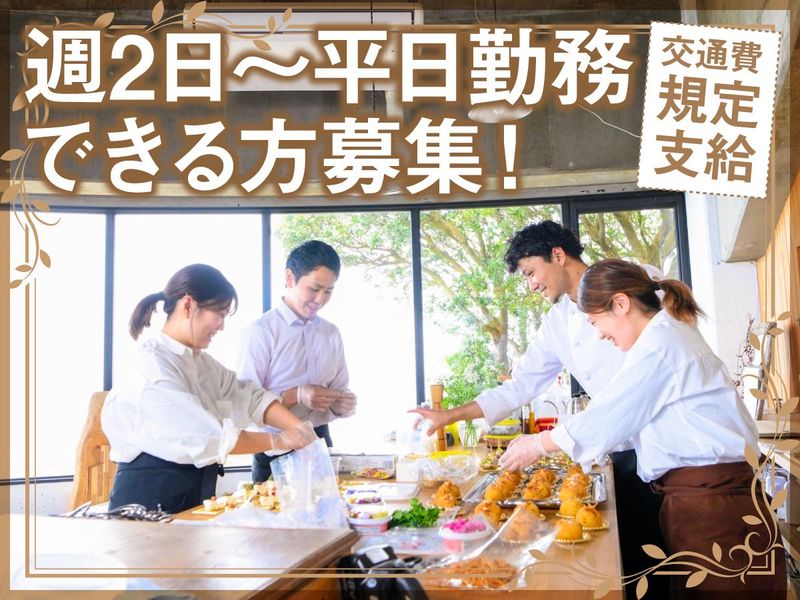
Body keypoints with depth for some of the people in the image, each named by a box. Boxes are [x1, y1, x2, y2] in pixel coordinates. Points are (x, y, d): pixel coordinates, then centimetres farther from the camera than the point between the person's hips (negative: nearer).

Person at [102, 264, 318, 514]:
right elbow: (204, 437, -24)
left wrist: (299, 428, -8)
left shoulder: (199, 360, 12)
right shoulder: (151, 363, -19)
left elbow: (251, 397, 7)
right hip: (148, 501, -8)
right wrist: (278, 441, -16)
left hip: (196, 495, 8)